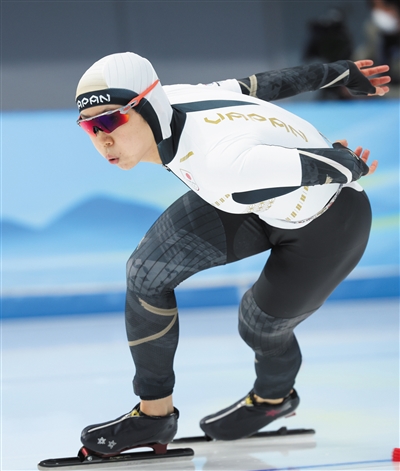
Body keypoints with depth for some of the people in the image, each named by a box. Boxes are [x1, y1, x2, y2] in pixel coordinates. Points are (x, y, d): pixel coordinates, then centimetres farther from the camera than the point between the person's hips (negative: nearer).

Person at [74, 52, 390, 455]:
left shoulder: (221, 161, -44)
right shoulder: (165, 103, -19)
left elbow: (328, 166, -31)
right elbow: (258, 85, -5)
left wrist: (354, 167, -6)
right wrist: (340, 74, 9)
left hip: (328, 222, -7)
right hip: (257, 198, 7)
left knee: (261, 325, 11)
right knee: (146, 272, -3)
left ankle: (273, 396, 48)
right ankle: (154, 413, 15)